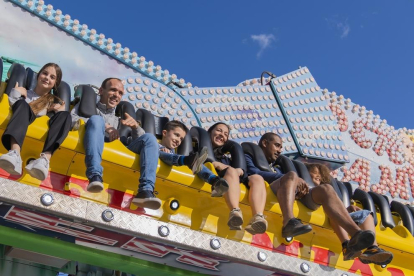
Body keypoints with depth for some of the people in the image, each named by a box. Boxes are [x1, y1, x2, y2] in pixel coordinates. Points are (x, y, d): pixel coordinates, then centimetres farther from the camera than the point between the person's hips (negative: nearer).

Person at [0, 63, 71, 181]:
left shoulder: (55, 102, 26)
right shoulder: (24, 93, 23)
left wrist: (60, 111, -2)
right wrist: (15, 94, 4)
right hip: (18, 134, -1)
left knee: (65, 115, -22)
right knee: (22, 104, -27)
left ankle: (45, 158, -50)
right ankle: (15, 154, -56)